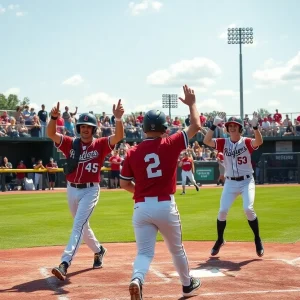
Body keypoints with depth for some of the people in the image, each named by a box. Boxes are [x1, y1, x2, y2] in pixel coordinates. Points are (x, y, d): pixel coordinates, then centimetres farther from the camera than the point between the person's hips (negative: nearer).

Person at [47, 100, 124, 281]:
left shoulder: (101, 145, -5)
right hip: (72, 190, 5)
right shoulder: (70, 143, 1)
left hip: (90, 191, -5)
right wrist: (54, 117, -30)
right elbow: (51, 134, -11)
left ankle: (65, 264, -25)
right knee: (82, 226, 20)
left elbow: (119, 136, -20)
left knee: (78, 225, -16)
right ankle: (98, 250, 45)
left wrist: (118, 118, -37)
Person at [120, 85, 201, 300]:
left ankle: (137, 279, -28)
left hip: (141, 208, 1)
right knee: (177, 249, 21)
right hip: (165, 206, -1)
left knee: (145, 253, 2)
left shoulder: (133, 153, 1)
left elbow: (124, 184, 7)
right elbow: (196, 126, 3)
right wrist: (192, 103, 16)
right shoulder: (170, 144, -5)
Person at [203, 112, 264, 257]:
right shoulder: (223, 143, 0)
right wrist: (214, 125, -25)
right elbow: (206, 141, -15)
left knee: (248, 209, -18)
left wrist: (255, 127, -42)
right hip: (230, 182, 3)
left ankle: (257, 240, 2)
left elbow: (259, 142, -27)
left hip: (247, 181, -2)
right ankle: (220, 240, 18)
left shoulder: (246, 142, -6)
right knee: (222, 210, -4)